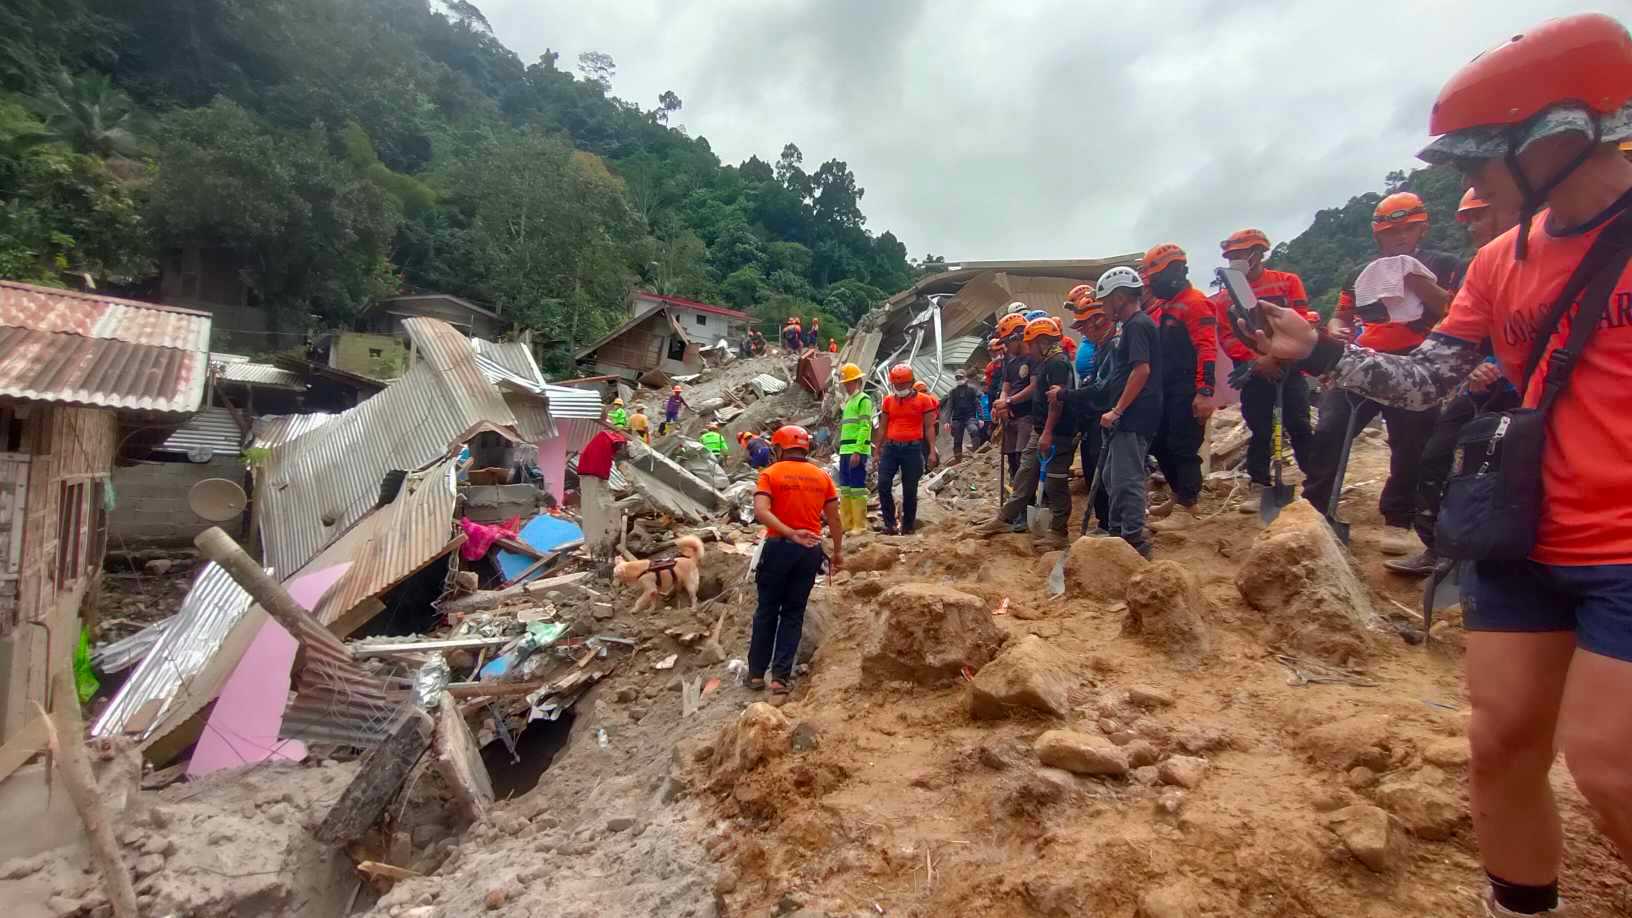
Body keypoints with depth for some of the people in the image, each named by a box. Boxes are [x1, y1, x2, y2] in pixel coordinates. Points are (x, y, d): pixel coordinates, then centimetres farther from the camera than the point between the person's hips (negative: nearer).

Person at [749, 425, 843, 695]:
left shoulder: (771, 474, -3)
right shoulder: (822, 477, 7)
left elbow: (761, 511, -19)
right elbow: (833, 518, 9)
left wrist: (790, 533, -24)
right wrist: (838, 551, 18)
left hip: (779, 547, -2)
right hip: (811, 551, 2)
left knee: (767, 611, 12)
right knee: (793, 614, 11)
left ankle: (756, 673, 17)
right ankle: (780, 676, 8)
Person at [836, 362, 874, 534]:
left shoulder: (864, 399, -6)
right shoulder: (848, 401, 21)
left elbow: (865, 427, -15)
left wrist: (857, 451, -21)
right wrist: (842, 450, 17)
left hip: (857, 452, -9)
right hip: (845, 451, 9)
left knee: (857, 487, -7)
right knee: (845, 488, 11)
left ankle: (860, 525, -2)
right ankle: (846, 523, 17)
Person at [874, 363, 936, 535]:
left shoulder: (923, 401, 2)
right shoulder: (888, 400, 11)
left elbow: (929, 427, 3)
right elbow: (882, 428, 14)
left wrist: (932, 451, -5)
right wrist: (876, 451, 12)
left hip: (912, 448, -2)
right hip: (890, 447, 3)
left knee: (910, 489, 3)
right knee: (883, 484, -9)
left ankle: (908, 526, 14)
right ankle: (890, 523, 1)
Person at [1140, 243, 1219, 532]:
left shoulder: (1194, 302, -10)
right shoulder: (1160, 308, 18)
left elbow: (1207, 348, -19)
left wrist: (1205, 392, -26)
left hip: (1187, 391, -9)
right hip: (1165, 389, 9)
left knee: (1183, 448, -7)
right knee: (1160, 445, 13)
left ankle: (1186, 509, 0)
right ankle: (1180, 496, 27)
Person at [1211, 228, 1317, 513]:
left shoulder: (1288, 282, 3)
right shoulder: (1226, 297, 8)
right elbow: (1227, 337, 1)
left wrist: (1275, 356, -15)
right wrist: (1255, 360, -13)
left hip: (1287, 367, -2)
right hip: (1253, 372, 2)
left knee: (1299, 427, -3)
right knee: (1259, 431, 4)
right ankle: (1259, 487, 10)